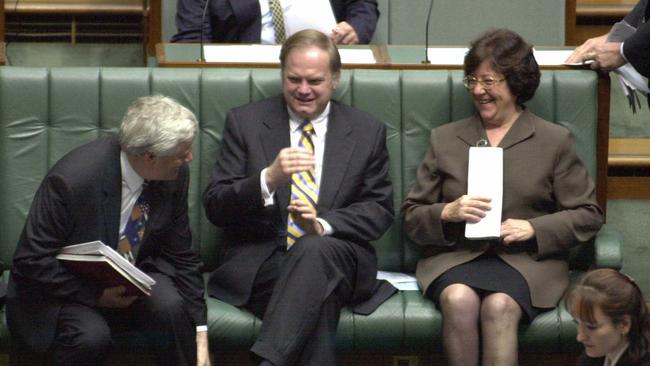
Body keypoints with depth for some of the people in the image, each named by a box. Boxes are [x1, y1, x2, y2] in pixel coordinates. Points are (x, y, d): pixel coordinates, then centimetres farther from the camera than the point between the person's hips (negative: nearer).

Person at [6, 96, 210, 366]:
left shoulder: (175, 175, -11)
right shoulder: (72, 179, -28)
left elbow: (181, 256, 1)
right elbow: (31, 260, -19)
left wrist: (200, 331, -4)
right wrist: (96, 295, -26)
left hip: (135, 279, 4)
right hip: (69, 289, -4)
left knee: (170, 306, -28)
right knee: (91, 336, -34)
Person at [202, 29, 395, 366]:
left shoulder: (368, 132, 13)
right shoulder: (245, 122, 8)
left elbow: (381, 210, 9)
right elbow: (214, 208, 2)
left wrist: (324, 224, -11)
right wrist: (269, 179, -18)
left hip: (336, 258, 1)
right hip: (259, 262, -1)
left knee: (314, 248, -36)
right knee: (318, 301, -35)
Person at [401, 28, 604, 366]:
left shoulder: (555, 141, 11)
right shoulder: (444, 139, 17)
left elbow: (588, 215, 9)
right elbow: (411, 217, 16)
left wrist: (534, 228, -8)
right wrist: (448, 213, -7)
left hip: (527, 259, -2)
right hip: (454, 256, 2)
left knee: (499, 306, -34)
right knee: (459, 299, -33)